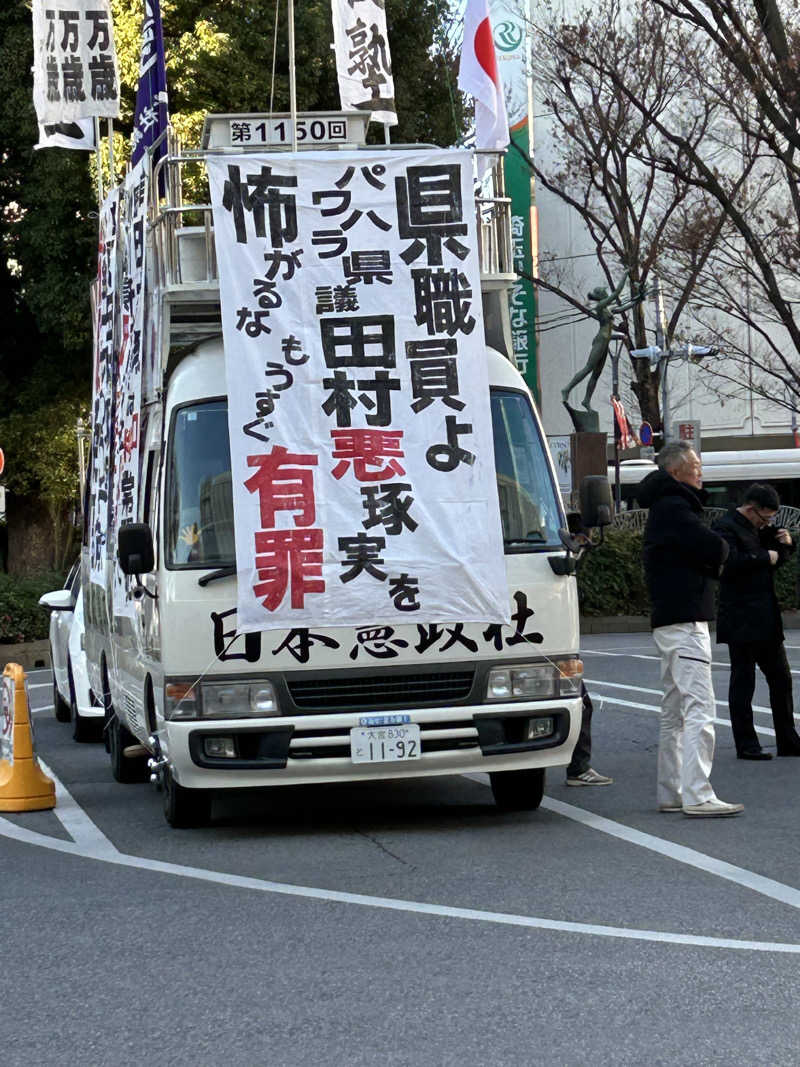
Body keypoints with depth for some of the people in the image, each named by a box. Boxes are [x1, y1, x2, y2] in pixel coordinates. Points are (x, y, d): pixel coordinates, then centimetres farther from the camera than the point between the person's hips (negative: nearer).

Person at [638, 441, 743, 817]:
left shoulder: (666, 508, 22)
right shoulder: (674, 508, -12)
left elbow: (713, 559, 19)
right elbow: (715, 549, -21)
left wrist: (710, 556, -2)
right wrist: (719, 547, 1)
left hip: (670, 621, 11)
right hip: (685, 621, -11)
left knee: (674, 712, 13)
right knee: (699, 709, -14)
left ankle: (670, 793, 17)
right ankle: (697, 796, -19)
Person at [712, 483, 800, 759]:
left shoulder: (758, 527, 16)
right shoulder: (726, 528, -11)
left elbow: (776, 559, 25)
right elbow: (730, 563, -27)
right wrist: (765, 558, -20)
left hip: (766, 620, 9)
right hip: (741, 620, -9)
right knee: (743, 682, -2)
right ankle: (746, 745, 2)